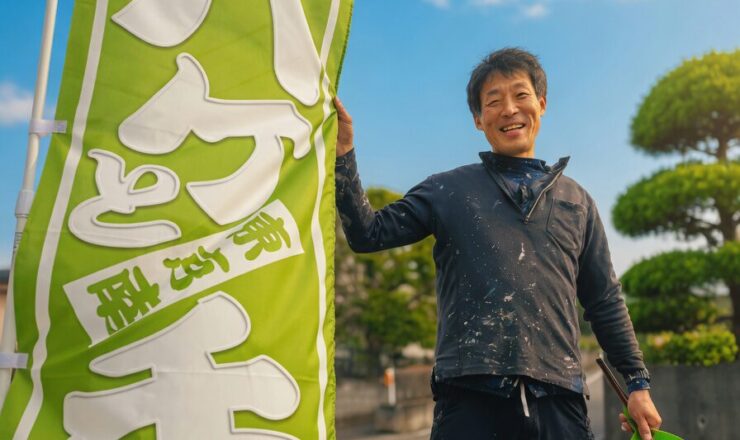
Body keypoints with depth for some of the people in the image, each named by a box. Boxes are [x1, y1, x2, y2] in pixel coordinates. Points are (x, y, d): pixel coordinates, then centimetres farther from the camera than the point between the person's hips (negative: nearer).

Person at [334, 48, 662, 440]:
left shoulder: (576, 200, 16)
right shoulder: (449, 190, 9)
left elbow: (605, 303, 18)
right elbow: (369, 234, 1)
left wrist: (638, 382, 16)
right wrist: (343, 155, -9)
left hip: (559, 400, 3)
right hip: (471, 398, -2)